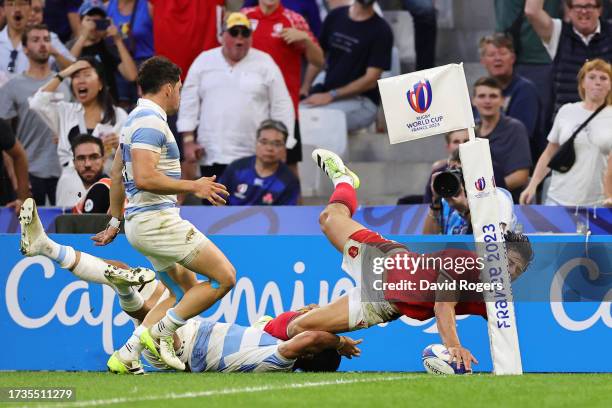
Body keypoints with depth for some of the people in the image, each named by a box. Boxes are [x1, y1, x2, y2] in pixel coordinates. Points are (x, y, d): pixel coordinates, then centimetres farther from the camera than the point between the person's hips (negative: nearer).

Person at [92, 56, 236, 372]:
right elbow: (144, 178, -26)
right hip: (157, 219, -11)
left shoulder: (135, 120, 18)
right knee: (224, 276, -10)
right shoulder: (151, 120, -14)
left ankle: (128, 351, 6)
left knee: (182, 295, 15)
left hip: (140, 224, 11)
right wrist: (193, 186, -19)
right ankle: (161, 332, -7)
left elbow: (117, 175, 26)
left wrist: (115, 222, 33)